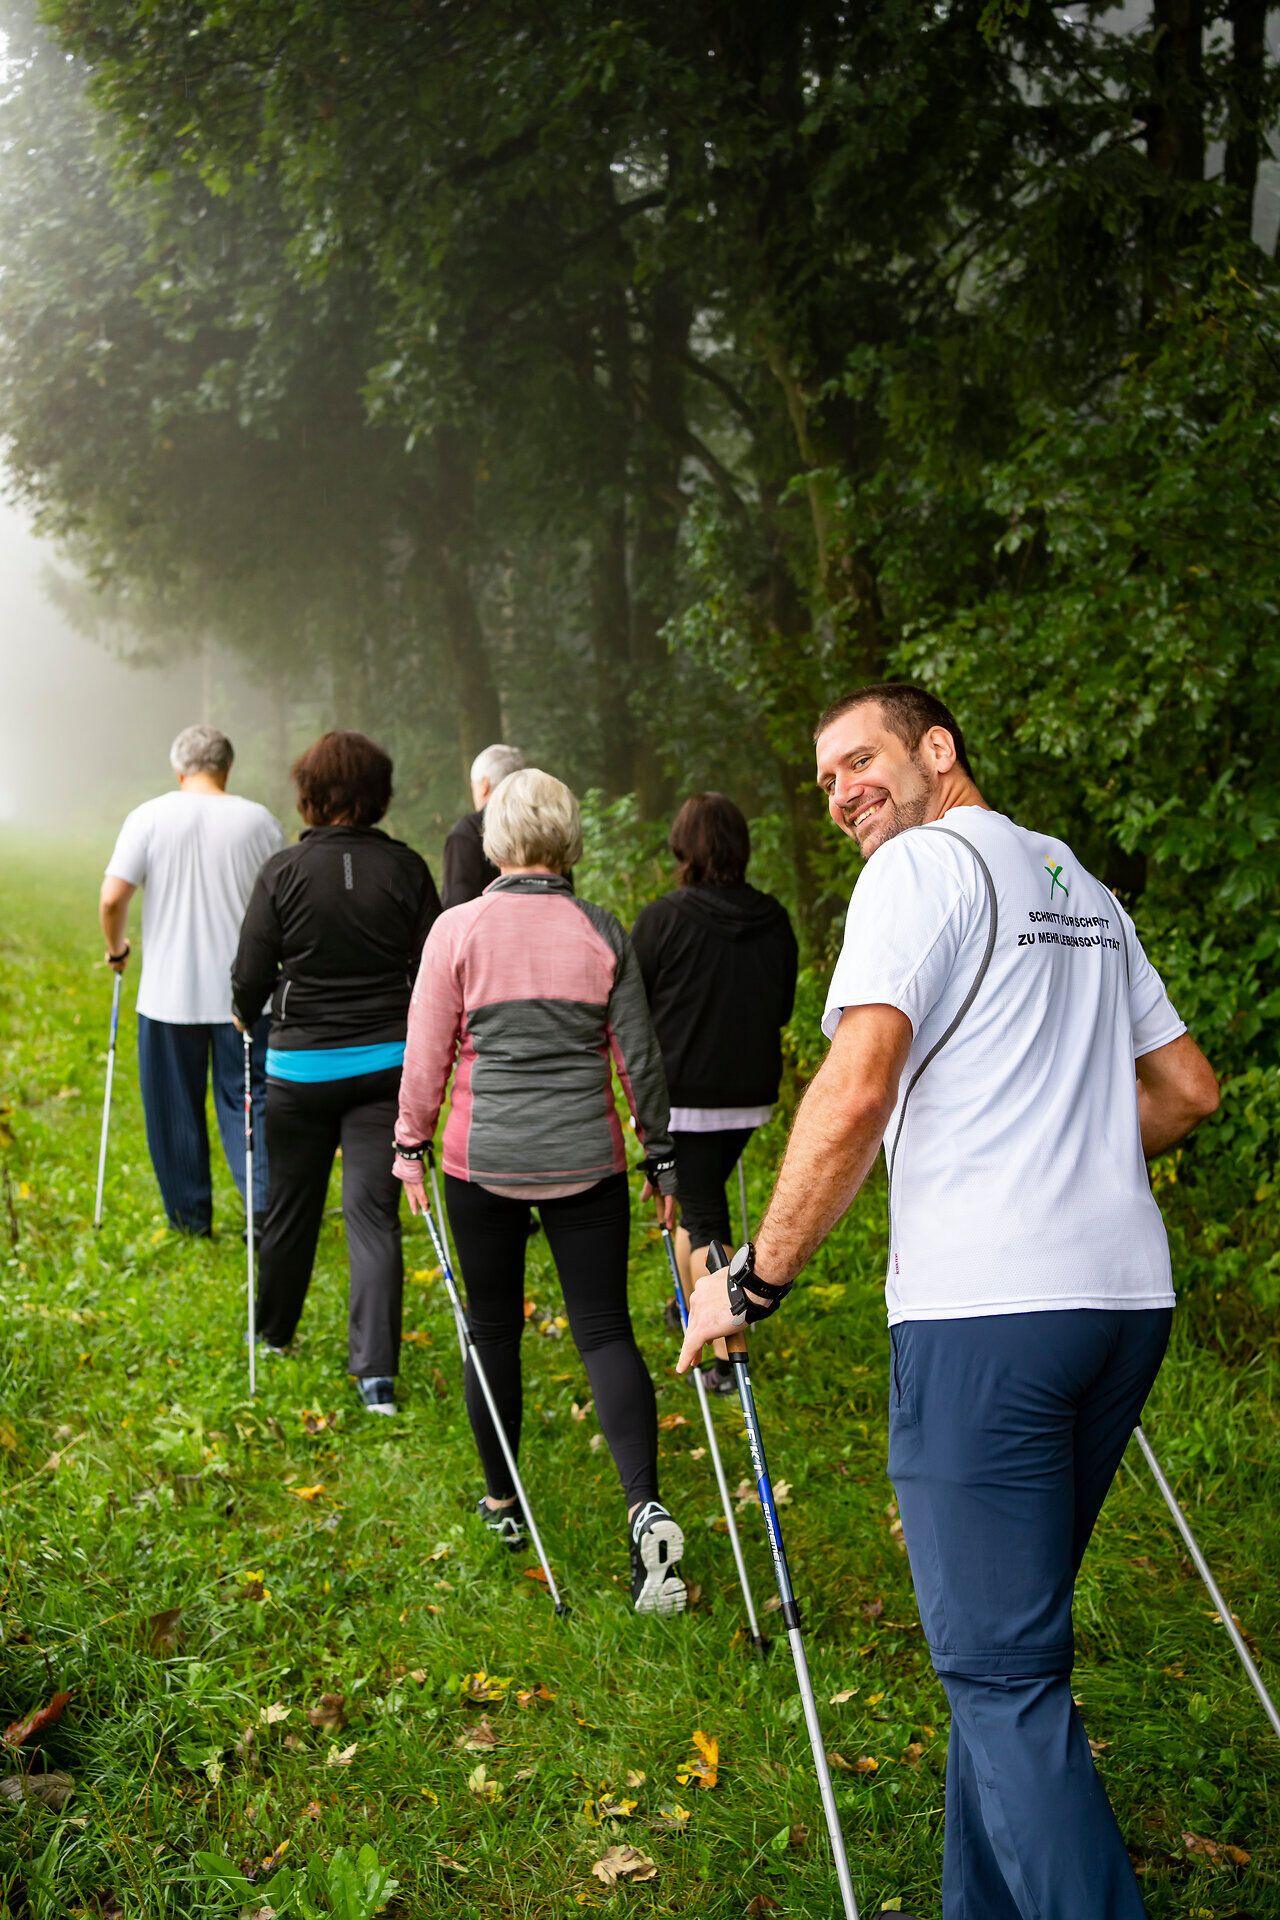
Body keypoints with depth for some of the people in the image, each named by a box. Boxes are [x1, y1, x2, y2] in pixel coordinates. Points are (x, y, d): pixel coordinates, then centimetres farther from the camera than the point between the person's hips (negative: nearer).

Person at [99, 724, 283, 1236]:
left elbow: (112, 897, -10)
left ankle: (190, 1217, 20)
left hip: (169, 995, -1)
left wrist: (117, 949, 8)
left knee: (176, 1109, 12)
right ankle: (267, 1207, -9)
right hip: (245, 994, 1)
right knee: (246, 1101, 6)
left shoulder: (150, 818, -4)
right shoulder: (258, 821, 0)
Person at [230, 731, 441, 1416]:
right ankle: (376, 1371, -6)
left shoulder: (283, 872, -8)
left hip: (300, 1063, 0)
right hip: (386, 1063, 0)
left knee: (292, 1203, 17)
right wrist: (421, 1042, 19)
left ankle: (273, 1331, 39)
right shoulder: (406, 869, -5)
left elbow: (250, 979, -6)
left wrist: (248, 1014, 17)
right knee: (374, 1210, 1)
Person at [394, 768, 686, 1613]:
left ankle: (503, 1502, 28)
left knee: (494, 1328, 15)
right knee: (605, 1330, 3)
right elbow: (639, 1056, 3)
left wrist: (411, 1143, 10)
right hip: (586, 1162, 1)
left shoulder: (457, 929, -5)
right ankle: (646, 1505, -15)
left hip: (485, 1161, -1)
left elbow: (428, 1052, -2)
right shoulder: (604, 932, 0)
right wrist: (662, 1159, 12)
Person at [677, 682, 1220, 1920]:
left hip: (986, 1307, -8)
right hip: (1126, 1295, 8)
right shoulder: (1083, 888, 20)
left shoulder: (923, 864, -4)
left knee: (1000, 1666, -4)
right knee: (1010, 1641, 17)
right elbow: (1187, 1089, 23)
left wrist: (756, 1280, -9)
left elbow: (857, 1088, -16)